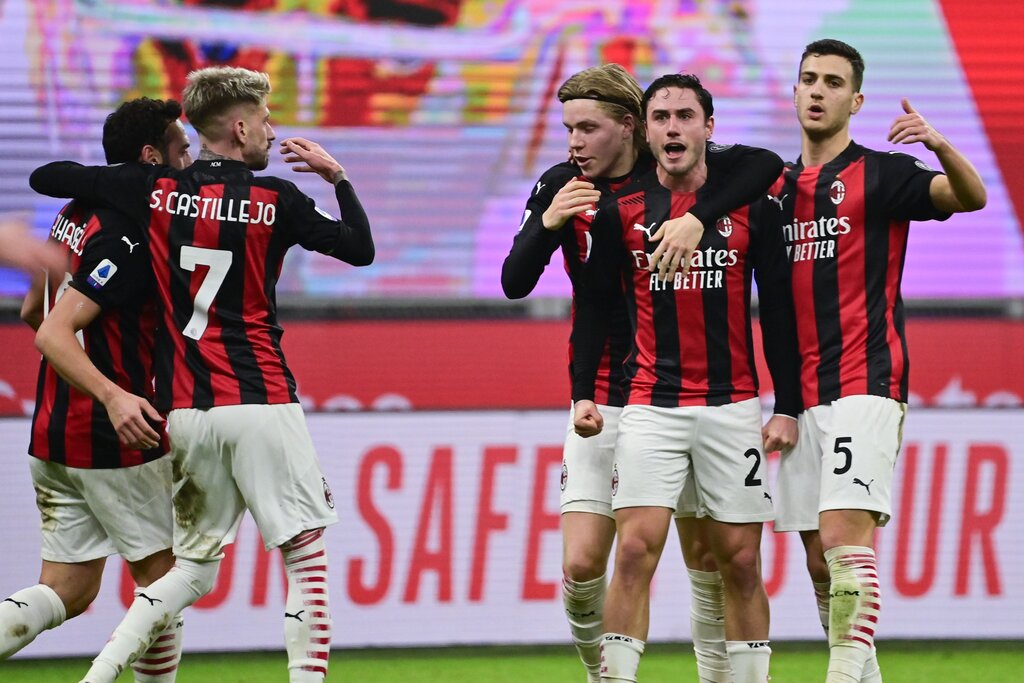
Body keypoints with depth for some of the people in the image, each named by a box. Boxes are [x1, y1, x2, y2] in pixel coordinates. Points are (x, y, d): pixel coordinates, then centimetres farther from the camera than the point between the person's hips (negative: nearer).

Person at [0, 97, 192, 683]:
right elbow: (53, 336, -25)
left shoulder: (74, 216, 11)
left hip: (55, 435, 8)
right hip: (115, 440, -8)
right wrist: (113, 395, -37)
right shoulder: (126, 236, -18)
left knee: (67, 592, 6)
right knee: (162, 578, 6)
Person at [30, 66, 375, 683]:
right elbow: (361, 249, 9)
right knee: (307, 554, 1)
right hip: (260, 402, -4)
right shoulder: (276, 200, -3)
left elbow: (45, 178, 10)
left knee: (195, 567, 15)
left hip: (184, 412, 4)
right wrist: (337, 175, 20)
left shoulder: (154, 191, 4)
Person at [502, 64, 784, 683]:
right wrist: (549, 222, -24)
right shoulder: (562, 186, 0)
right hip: (603, 402, 1)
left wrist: (697, 218, -35)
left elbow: (767, 165, -22)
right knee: (581, 564, -8)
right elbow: (515, 283, -6)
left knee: (708, 557, 4)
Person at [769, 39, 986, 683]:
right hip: (801, 394, 6)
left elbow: (971, 196, -16)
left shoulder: (879, 174, -3)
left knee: (844, 534, -20)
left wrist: (940, 145, -37)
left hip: (864, 385, -6)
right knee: (819, 559, 6)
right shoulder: (779, 188, 16)